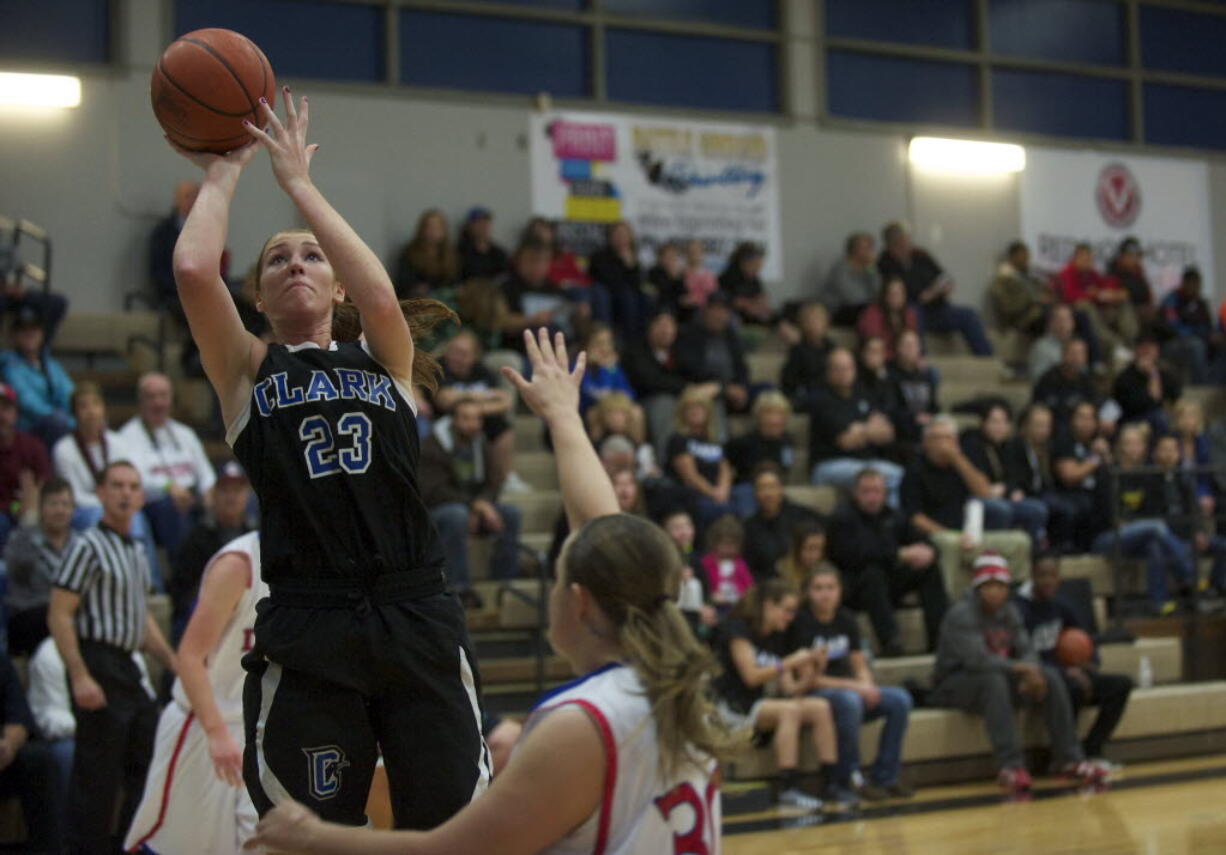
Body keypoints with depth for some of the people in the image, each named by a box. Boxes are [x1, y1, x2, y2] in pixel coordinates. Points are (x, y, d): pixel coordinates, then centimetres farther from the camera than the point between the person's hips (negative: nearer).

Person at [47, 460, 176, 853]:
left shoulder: (137, 552, 16)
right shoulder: (89, 546, -9)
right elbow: (59, 615, -16)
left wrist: (174, 663, 18)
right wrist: (80, 676, -23)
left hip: (127, 671, 9)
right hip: (98, 667, -9)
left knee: (149, 762, 13)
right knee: (97, 776, -6)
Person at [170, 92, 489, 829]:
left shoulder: (383, 358, 14)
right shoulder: (247, 369, 11)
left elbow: (380, 292, -9)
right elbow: (193, 270, -7)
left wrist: (297, 181, 0)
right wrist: (223, 174, 9)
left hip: (417, 614, 1)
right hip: (306, 630, -1)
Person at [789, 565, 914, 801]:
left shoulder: (846, 620, 8)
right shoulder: (801, 622, -11)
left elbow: (859, 665, 12)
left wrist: (867, 686, -13)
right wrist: (855, 686, -20)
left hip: (850, 689, 7)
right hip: (813, 695, -7)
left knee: (900, 700, -14)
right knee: (849, 700, -38)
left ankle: (885, 778, -8)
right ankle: (848, 780, -24)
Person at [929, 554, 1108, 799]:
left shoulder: (1009, 612, 7)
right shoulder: (961, 614, -17)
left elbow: (1027, 651, 1)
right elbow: (976, 659, -29)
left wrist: (1032, 672, -22)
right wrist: (1019, 668, -28)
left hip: (999, 677, 7)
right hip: (955, 684, -7)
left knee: (1051, 678, -12)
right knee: (993, 680, -39)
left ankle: (1069, 759, -9)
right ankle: (1011, 767, -44)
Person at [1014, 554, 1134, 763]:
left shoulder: (1059, 606, 11)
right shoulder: (1020, 610, -12)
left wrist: (1093, 664, 4)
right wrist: (1066, 671, -26)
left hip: (1066, 673, 8)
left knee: (1122, 683, -10)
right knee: (1074, 688, -38)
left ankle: (1090, 751, -14)